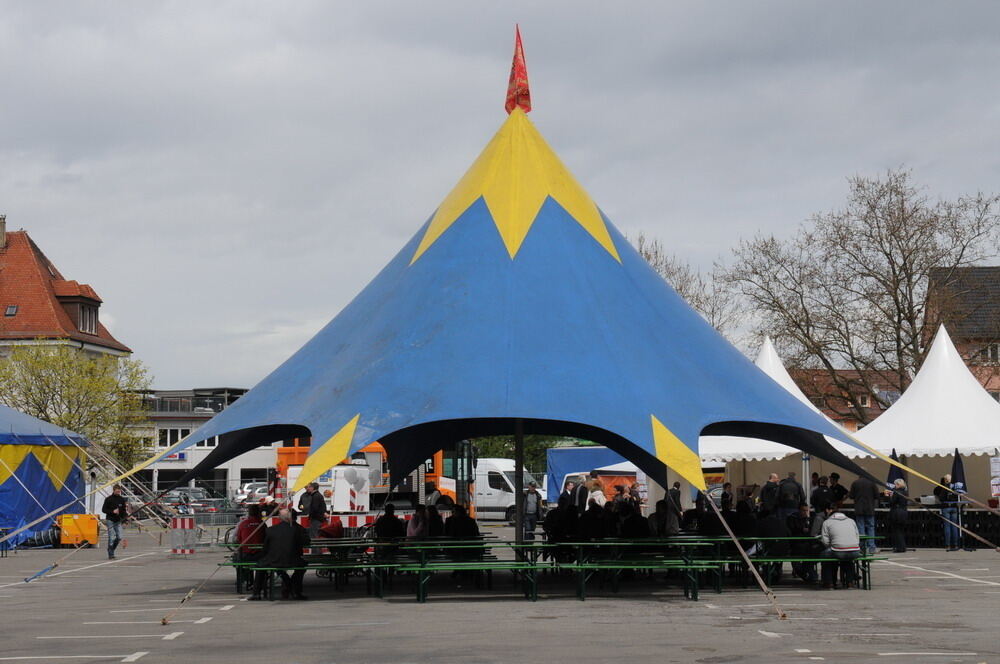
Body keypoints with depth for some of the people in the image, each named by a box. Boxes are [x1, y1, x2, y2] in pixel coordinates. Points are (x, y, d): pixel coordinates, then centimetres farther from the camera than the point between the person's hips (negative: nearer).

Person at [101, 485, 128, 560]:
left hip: (118, 521, 4)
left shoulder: (122, 499, 7)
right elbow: (103, 509, -4)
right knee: (111, 538, -9)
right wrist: (112, 511, -17)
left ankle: (111, 550, 19)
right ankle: (111, 554, -4)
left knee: (119, 538, -2)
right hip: (110, 521, -4)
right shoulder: (108, 499, -4)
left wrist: (125, 518, -5)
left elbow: (124, 510, 12)